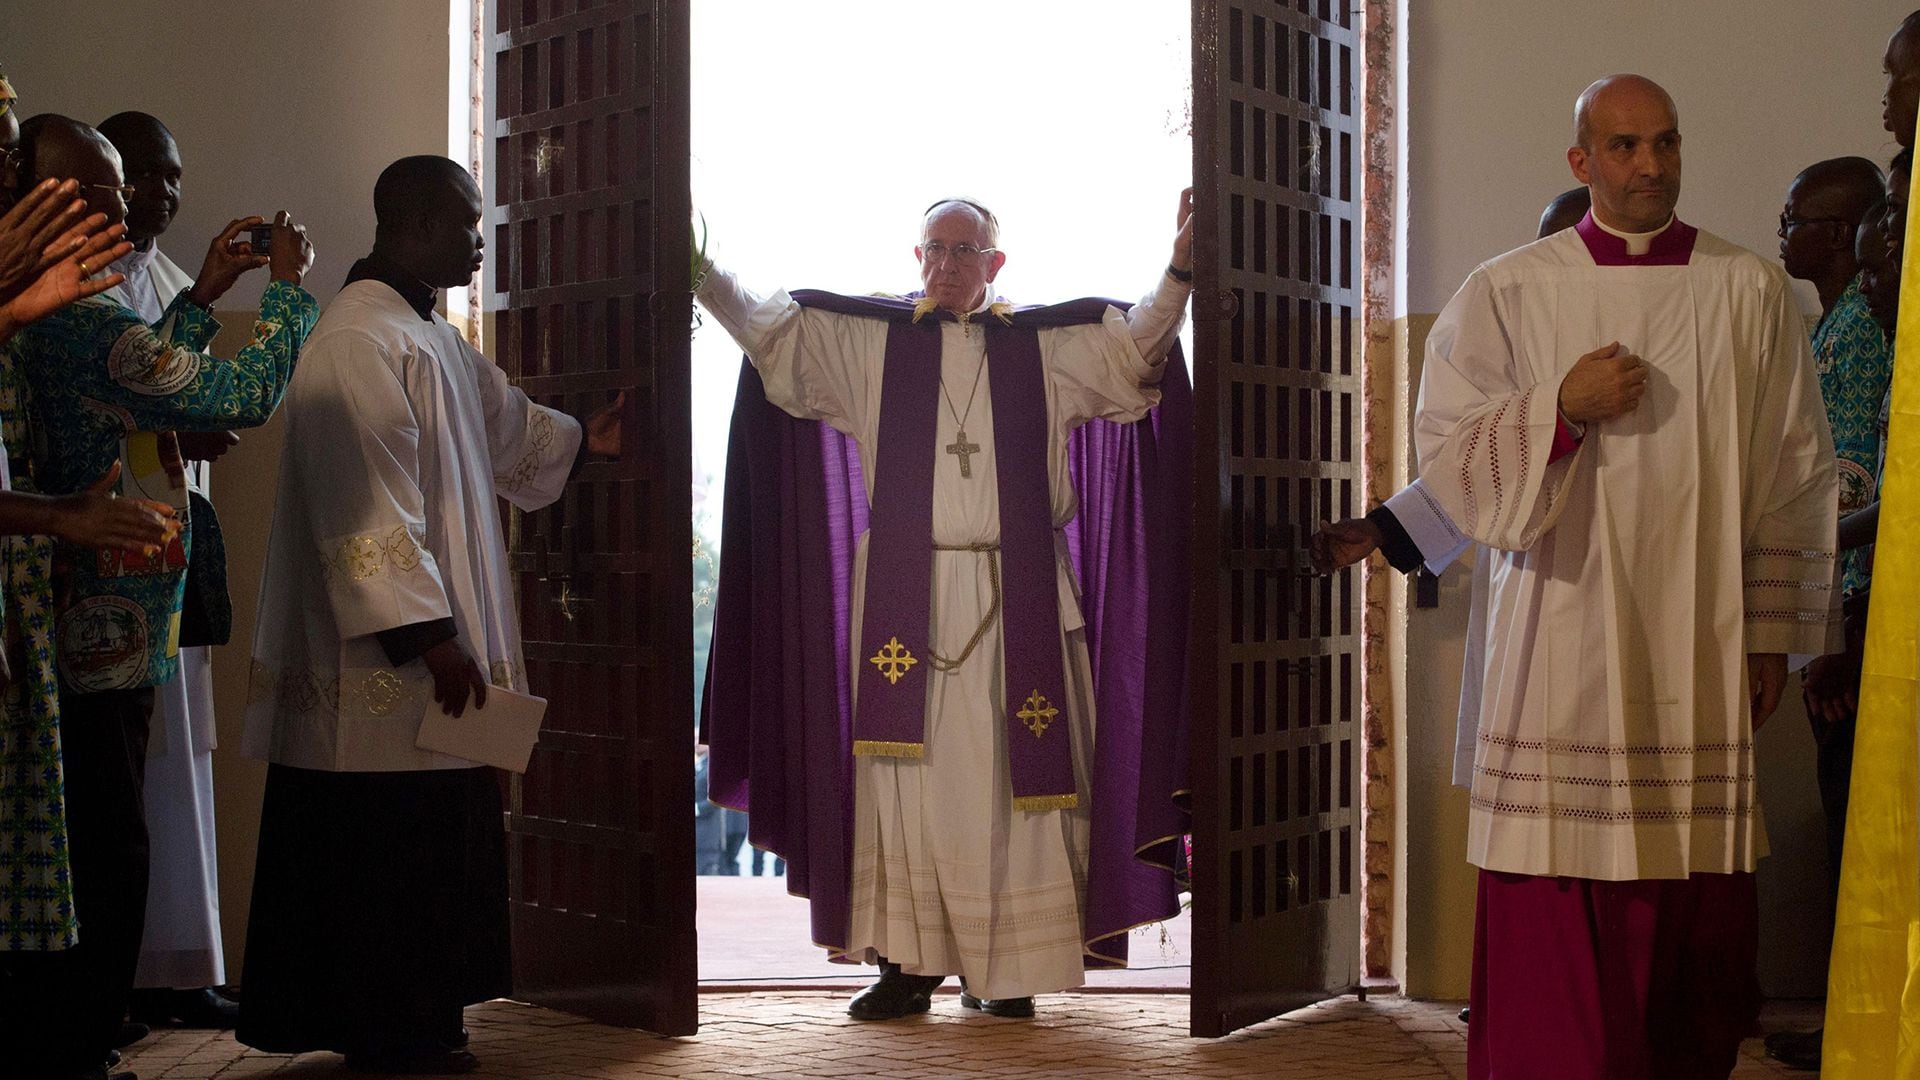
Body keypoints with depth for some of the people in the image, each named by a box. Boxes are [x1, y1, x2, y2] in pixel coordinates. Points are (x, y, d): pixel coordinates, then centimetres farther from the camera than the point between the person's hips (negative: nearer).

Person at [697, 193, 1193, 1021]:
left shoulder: (1047, 346, 11)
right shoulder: (869, 339, 11)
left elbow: (1135, 350, 5)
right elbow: (770, 327, 11)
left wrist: (1177, 274, -8)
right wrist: (702, 271, 1)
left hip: (1015, 600, 0)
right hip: (906, 596, 0)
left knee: (1012, 774, -1)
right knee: (906, 770, -2)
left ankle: (1004, 968, 6)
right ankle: (908, 962, 5)